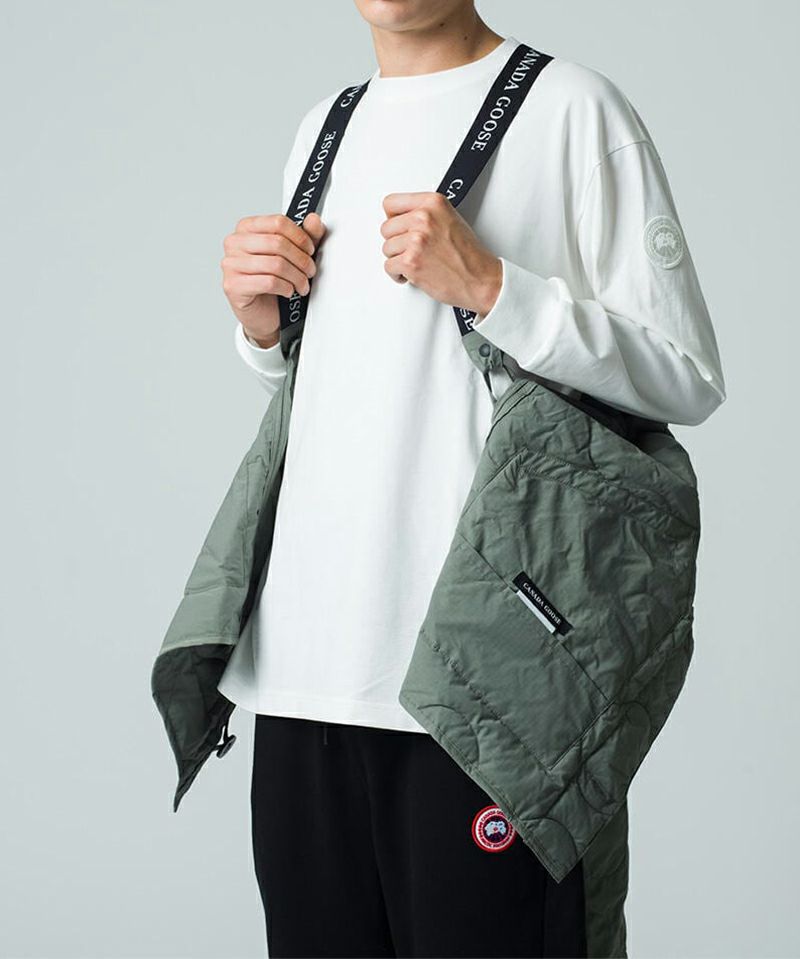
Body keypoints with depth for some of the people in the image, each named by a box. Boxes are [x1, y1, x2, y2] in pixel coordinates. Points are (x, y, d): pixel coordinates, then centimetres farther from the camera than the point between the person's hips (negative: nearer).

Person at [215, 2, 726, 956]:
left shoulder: (571, 107, -3)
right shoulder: (323, 127, 18)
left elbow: (689, 379, -6)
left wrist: (490, 285, -15)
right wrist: (259, 323, 7)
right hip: (304, 662, 6)